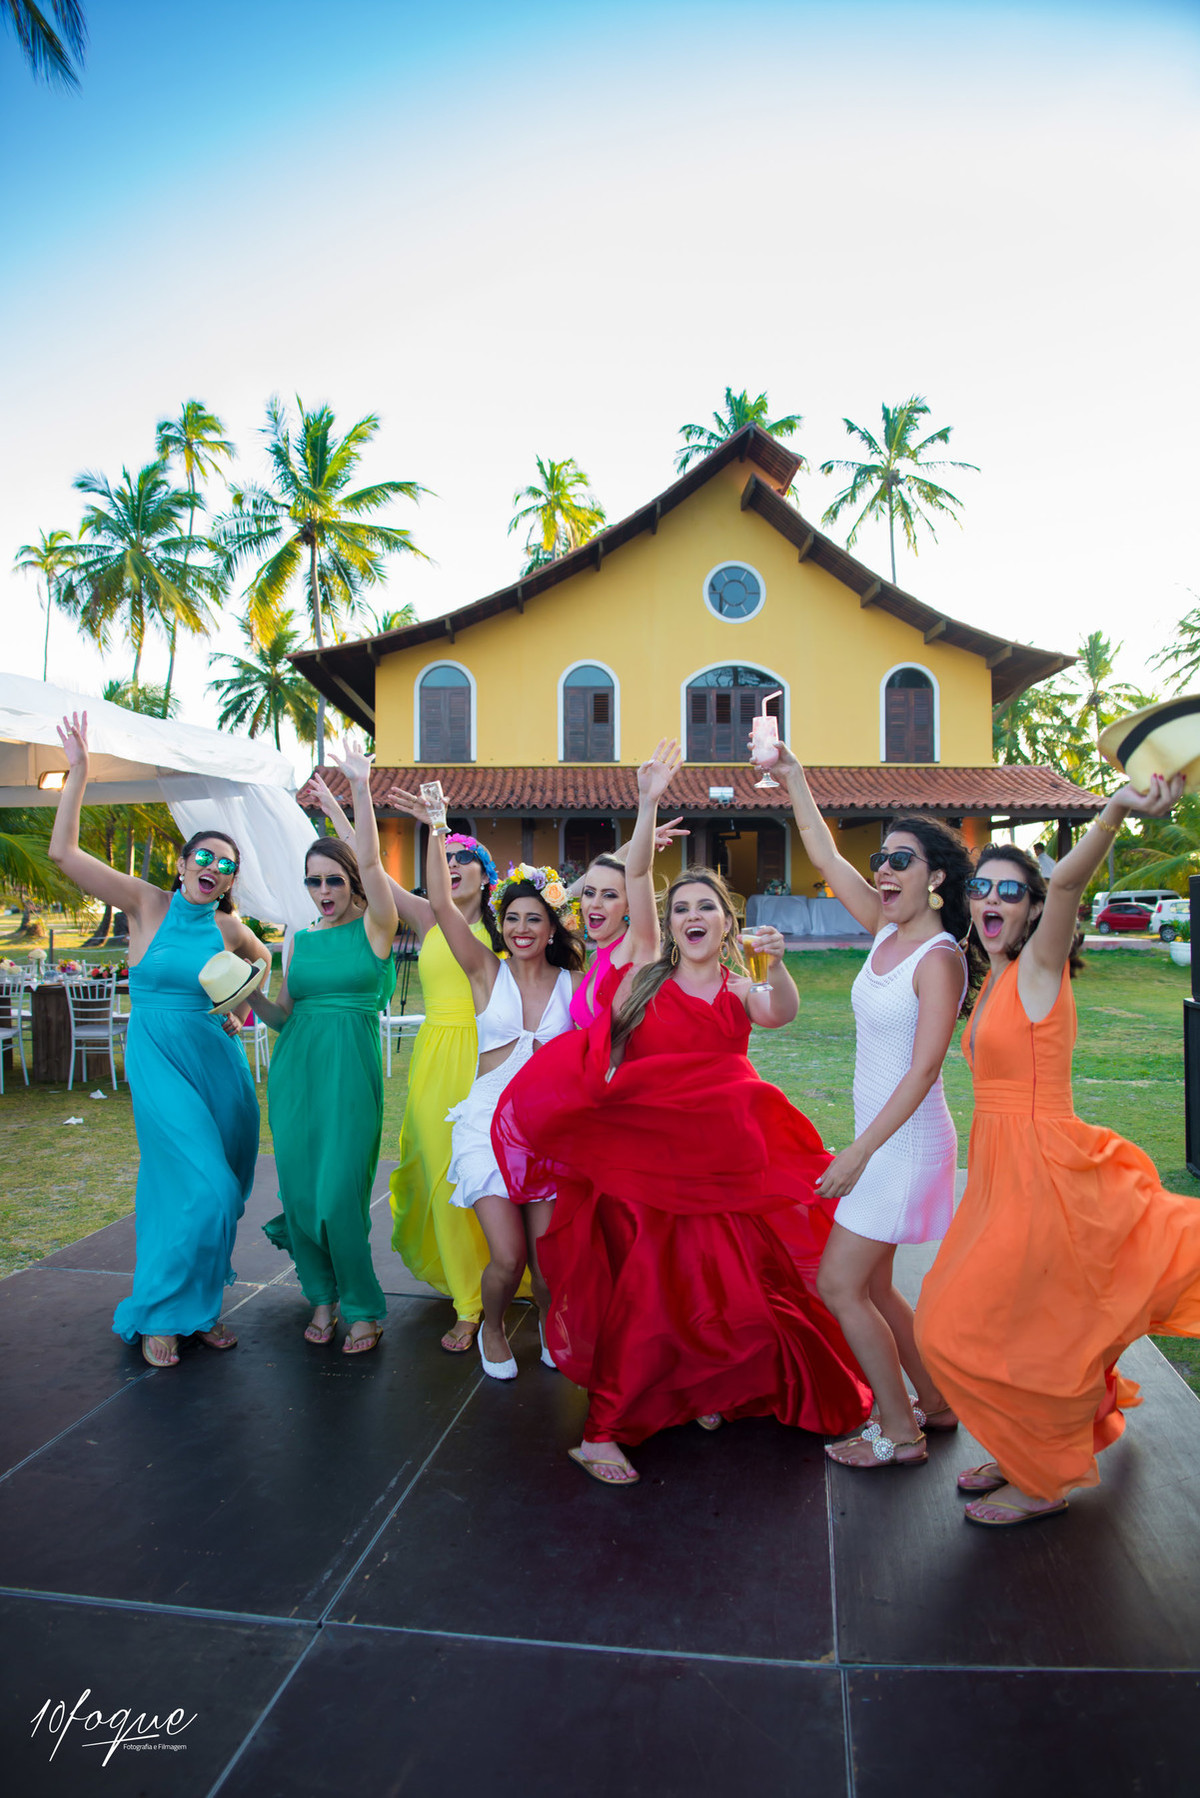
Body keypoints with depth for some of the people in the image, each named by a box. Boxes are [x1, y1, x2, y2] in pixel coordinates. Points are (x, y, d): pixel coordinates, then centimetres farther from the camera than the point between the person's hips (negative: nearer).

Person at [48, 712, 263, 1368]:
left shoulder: (228, 927, 3)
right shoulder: (148, 904, -4)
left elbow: (265, 965, 25)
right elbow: (64, 852, -11)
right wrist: (78, 772, -14)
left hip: (219, 1061, 4)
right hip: (160, 1059, -4)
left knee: (221, 1191, 7)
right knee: (201, 1188, -10)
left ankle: (201, 1304, 25)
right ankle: (160, 1313, 10)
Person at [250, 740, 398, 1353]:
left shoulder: (374, 927, -1)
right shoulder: (299, 938, 13)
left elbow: (370, 863, -17)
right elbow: (284, 1015, 15)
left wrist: (360, 787, -25)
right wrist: (252, 996, -6)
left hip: (350, 1071, -4)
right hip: (295, 1069, 5)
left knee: (340, 1196, -6)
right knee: (300, 1191, 7)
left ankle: (362, 1306, 14)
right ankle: (322, 1295, 28)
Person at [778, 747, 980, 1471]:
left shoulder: (939, 957, -17)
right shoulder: (888, 931, 5)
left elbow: (923, 1069, -21)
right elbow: (826, 856, 7)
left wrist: (859, 1152, -21)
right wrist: (794, 775, 3)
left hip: (907, 1140, -8)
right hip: (881, 1135, 8)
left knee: (840, 1284, -1)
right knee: (870, 1285, 16)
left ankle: (900, 1433, 15)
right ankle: (935, 1404, 34)